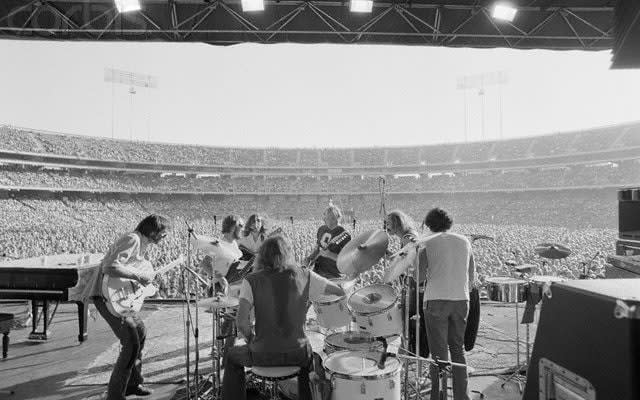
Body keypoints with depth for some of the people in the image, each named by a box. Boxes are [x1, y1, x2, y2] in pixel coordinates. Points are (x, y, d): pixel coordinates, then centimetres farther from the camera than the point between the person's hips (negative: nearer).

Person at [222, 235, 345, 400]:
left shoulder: (252, 280, -8)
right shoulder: (304, 276, -3)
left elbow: (242, 321, -16)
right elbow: (340, 292, 0)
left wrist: (251, 339, 4)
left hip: (263, 355, -1)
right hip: (296, 353, 2)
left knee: (232, 357, 31)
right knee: (310, 356, 38)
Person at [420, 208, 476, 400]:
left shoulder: (427, 244, -3)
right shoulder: (464, 241, 9)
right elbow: (472, 275, 12)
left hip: (436, 300, -4)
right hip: (461, 300, 4)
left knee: (439, 352, 4)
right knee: (458, 349, 18)